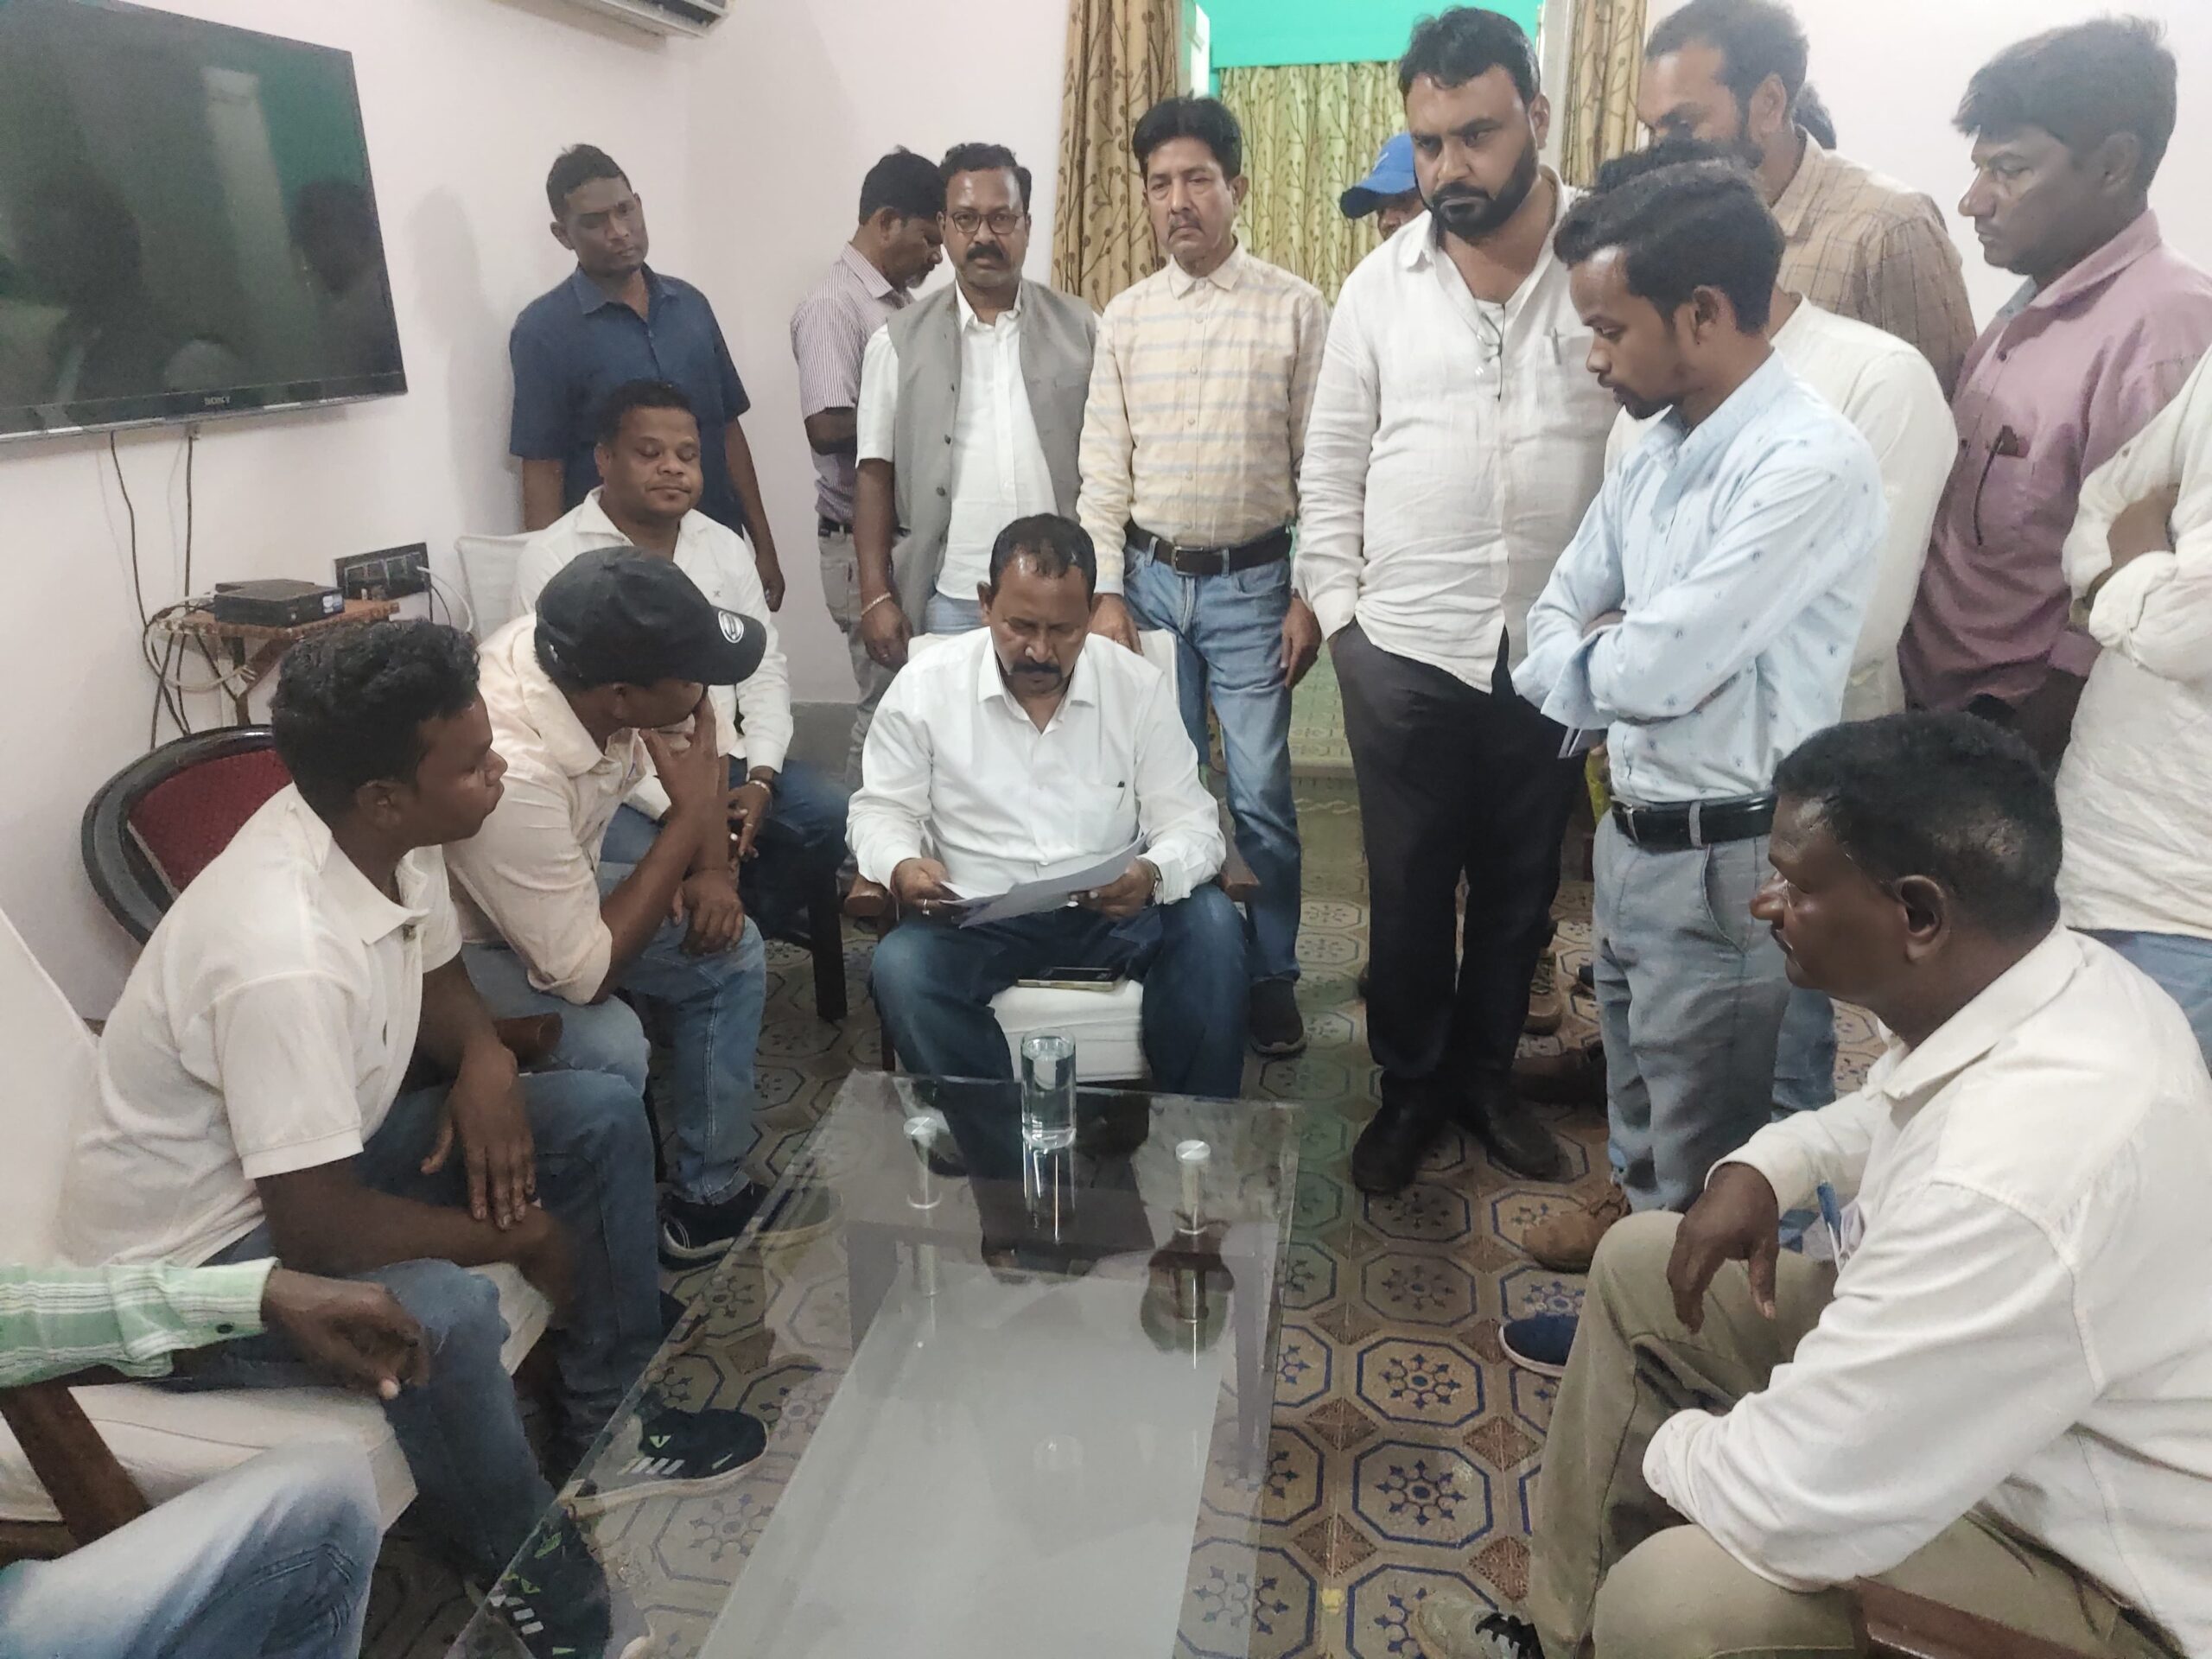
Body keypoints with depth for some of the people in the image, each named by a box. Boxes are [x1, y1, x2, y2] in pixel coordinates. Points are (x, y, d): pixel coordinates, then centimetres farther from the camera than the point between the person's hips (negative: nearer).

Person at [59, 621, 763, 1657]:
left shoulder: (383, 834, -12)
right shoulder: (286, 959, -37)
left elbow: (435, 979, 8)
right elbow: (318, 1231, -33)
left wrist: (484, 1060, -14)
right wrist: (514, 1237, -18)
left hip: (316, 1154, 9)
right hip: (193, 1252, -8)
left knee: (601, 1119, -1)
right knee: (443, 1315, -35)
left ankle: (605, 1421, 15)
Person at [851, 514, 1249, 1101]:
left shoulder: (1140, 685, -2)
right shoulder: (923, 687, -3)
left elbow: (1189, 823, -2)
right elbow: (882, 811, 5)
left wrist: (1153, 875, -26)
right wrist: (901, 867, -20)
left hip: (1113, 915, 1)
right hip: (977, 920, -1)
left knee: (1211, 923, -25)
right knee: (901, 965, -30)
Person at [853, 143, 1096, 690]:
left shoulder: (1079, 328, 5)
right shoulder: (898, 341, 4)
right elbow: (875, 476, 4)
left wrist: (1108, 588, 2)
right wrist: (876, 597, -3)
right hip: (948, 603, 0)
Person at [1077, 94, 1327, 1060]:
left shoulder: (1295, 309, -2)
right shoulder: (1124, 317, 5)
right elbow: (1103, 467, 5)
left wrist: (1312, 597, -6)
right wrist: (1104, 595, -2)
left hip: (1253, 583, -2)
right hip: (1152, 578, 3)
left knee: (1261, 798, 2)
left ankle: (1271, 976, 19)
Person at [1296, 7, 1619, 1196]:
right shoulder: (1380, 283, 3)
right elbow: (1331, 464, 7)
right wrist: (1336, 609, 3)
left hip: (1558, 650, 0)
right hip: (1404, 650, 1)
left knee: (1522, 887, 14)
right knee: (1408, 889, 11)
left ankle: (1484, 1072, 35)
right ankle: (1409, 1087, 30)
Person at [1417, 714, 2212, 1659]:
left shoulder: (2014, 1185, -38)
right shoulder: (2048, 977, -9)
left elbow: (1788, 1507, -32)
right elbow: (1897, 1111, 16)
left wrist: (1677, 1447, -10)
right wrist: (1765, 1169, -2)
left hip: (2099, 1578, -9)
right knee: (1640, 1263, 10)